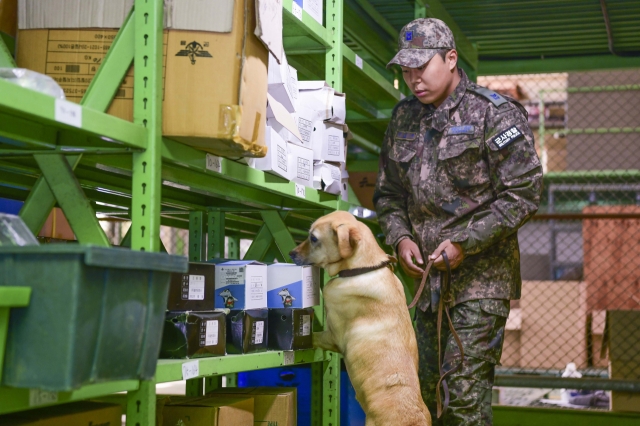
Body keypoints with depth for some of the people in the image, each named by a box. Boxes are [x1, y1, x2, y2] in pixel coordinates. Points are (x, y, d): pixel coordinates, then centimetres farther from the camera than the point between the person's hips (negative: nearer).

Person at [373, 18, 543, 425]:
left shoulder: (495, 113, -7)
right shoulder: (404, 118, 12)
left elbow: (524, 193, -11)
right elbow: (388, 193, 19)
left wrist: (465, 243, -16)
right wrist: (400, 237, 0)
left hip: (481, 277, -6)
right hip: (426, 275, 7)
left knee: (466, 391, -9)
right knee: (425, 388, 12)